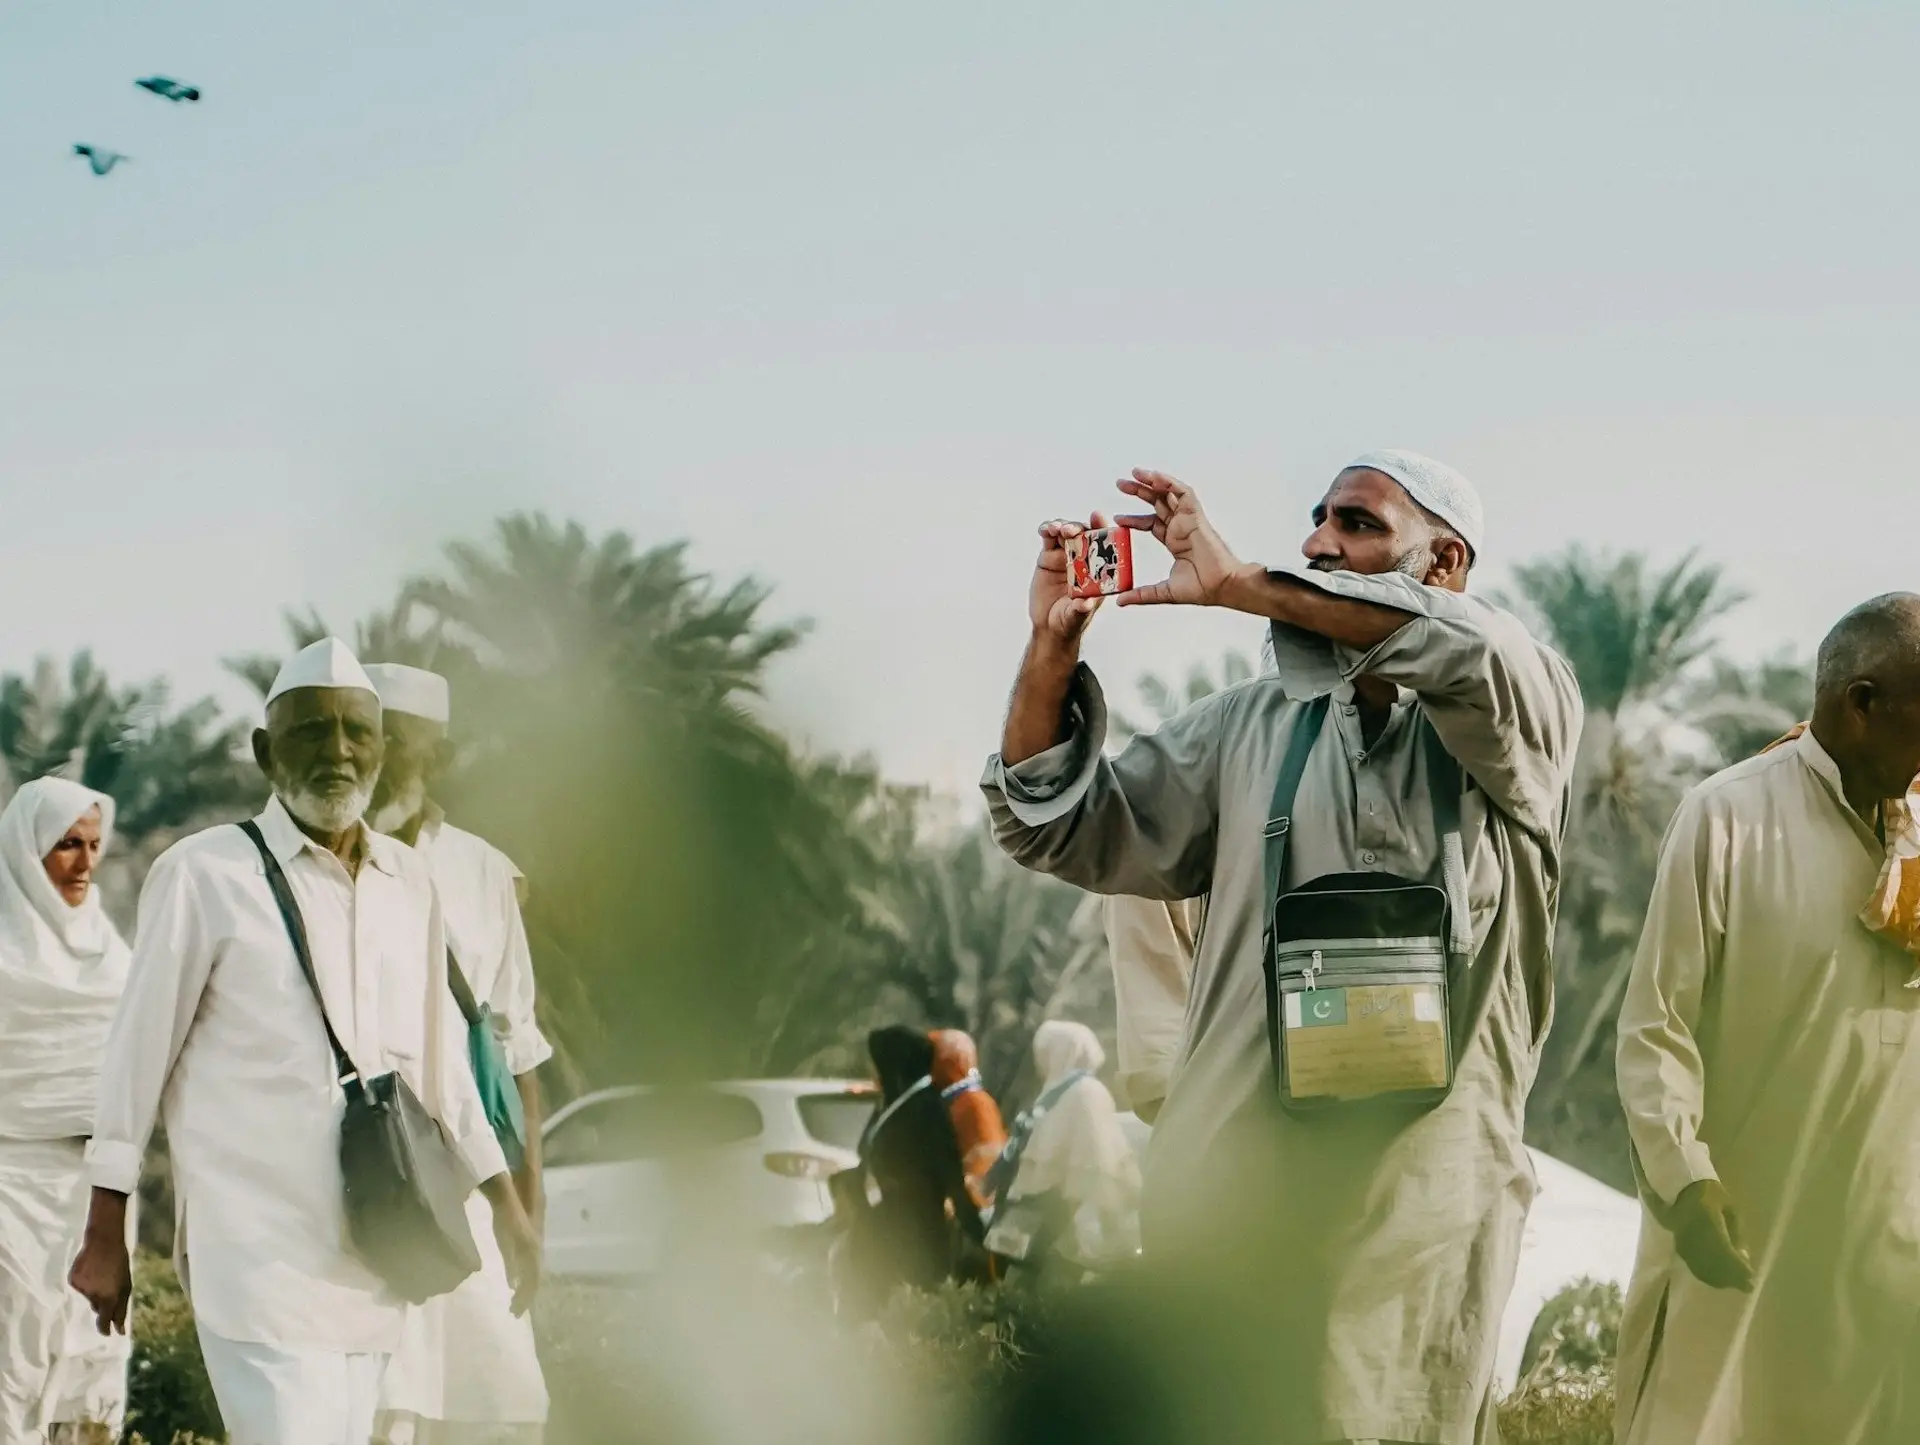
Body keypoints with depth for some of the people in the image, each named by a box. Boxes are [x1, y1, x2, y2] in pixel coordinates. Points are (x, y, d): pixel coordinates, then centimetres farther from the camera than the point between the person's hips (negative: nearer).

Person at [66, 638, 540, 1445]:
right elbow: (139, 1054, 0)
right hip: (260, 1247, -5)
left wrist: (505, 1205, 16)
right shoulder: (205, 875, -4)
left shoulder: (410, 883, 12)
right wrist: (107, 1233, 1)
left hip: (371, 1251, 5)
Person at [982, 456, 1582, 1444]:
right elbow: (1067, 833, 15)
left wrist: (1239, 584, -17)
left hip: (1419, 1182, -3)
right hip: (1232, 1176, 3)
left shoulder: (1518, 712, 4)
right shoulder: (1248, 725, 16)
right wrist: (1052, 649, -2)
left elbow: (1473, 649, -20)